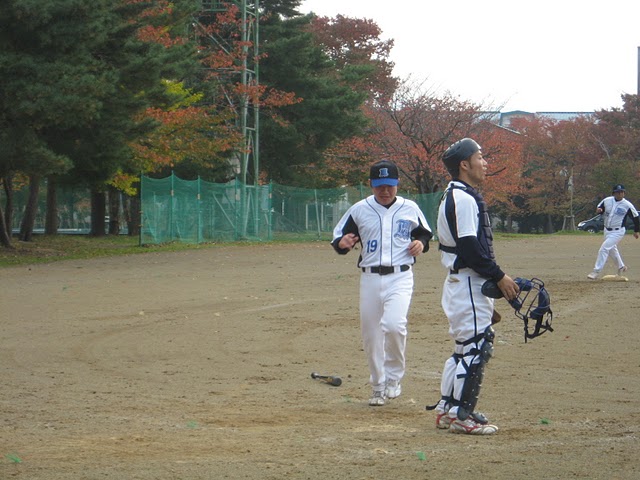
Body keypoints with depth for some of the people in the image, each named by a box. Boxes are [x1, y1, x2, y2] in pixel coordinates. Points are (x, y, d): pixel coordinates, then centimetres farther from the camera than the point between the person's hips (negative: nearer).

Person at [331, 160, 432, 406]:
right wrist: (343, 243, -15)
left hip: (400, 277, -2)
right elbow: (338, 239, 8)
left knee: (394, 324, -24)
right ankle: (378, 386, 23)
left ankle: (393, 377, -3)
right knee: (370, 334, 6)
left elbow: (424, 233, 20)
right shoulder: (359, 210, 4)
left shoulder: (410, 209, 4)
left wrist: (421, 243, -3)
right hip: (370, 278, 2)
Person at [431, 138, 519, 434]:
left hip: (462, 284, 11)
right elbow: (470, 247, -22)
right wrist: (499, 277, -17)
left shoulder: (457, 196, 17)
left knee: (465, 347, 15)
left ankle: (446, 410, 20)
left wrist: (495, 280, 15)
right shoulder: (463, 199, -15)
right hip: (468, 284, -11)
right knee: (475, 346, -9)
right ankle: (460, 415, -7)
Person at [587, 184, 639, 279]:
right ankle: (621, 266, 47)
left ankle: (596, 272, -16)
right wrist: (598, 210, -16)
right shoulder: (607, 201, -3)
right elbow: (599, 208, 10)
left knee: (604, 249, -17)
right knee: (612, 249, 23)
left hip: (617, 232, -6)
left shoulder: (628, 205, -13)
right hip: (607, 231, 6)